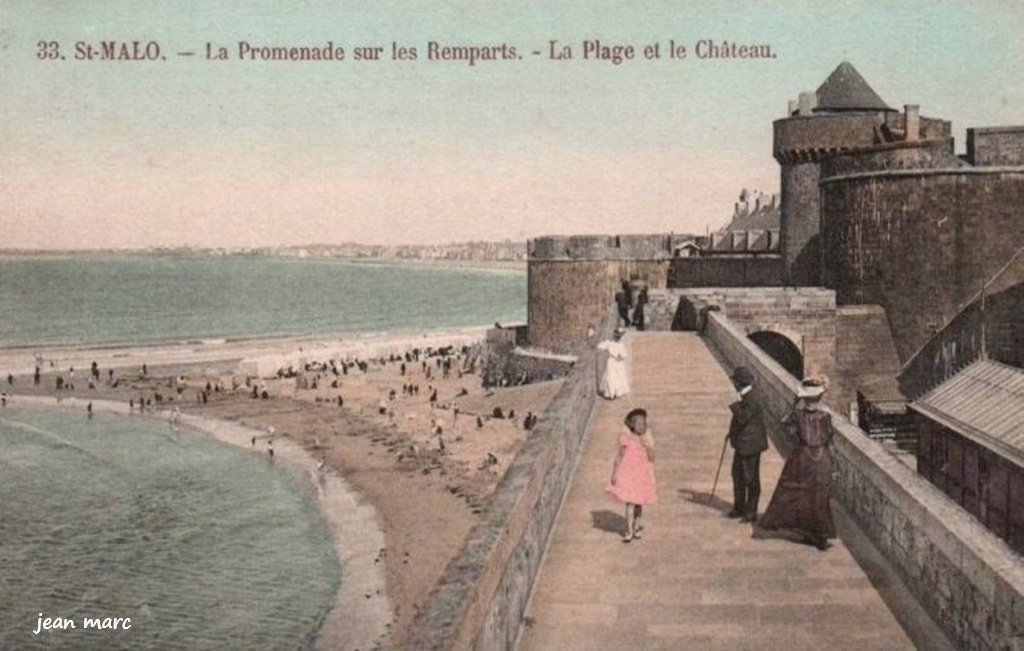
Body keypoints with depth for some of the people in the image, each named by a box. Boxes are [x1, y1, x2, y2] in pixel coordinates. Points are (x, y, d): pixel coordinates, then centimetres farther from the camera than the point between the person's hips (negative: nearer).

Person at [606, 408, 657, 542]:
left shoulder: (647, 438, 0)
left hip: (642, 475, 3)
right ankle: (629, 531, -1)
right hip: (628, 474, -3)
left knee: (639, 502, 11)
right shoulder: (625, 438, -7)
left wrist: (648, 447, -19)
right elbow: (619, 457, -2)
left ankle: (636, 527, 28)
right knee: (630, 502, -8)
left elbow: (651, 458, -3)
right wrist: (614, 474, -4)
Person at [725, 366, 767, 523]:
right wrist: (733, 433, 17)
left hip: (750, 445, -11)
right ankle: (739, 508, 27)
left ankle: (751, 512, 5)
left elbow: (743, 417, -29)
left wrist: (734, 406, -16)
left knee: (750, 478, -2)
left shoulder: (751, 399, -21)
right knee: (738, 474, 17)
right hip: (742, 444, 11)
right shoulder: (745, 397, 12)